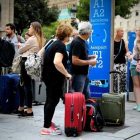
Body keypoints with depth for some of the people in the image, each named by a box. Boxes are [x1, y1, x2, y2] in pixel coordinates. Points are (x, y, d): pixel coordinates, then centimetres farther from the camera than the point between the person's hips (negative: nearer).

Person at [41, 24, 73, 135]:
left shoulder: (54, 43, 13)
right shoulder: (61, 46, -17)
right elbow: (57, 62, -31)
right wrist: (67, 74, -23)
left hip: (48, 75, 10)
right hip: (54, 77, -10)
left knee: (50, 100, 18)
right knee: (53, 100, -4)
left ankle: (48, 123, 30)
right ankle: (47, 128, 1)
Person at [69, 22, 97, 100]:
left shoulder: (82, 41, 12)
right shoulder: (77, 43, -19)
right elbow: (74, 61, -25)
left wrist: (89, 57, 12)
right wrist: (89, 62, -19)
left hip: (84, 74, 10)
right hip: (78, 75, -10)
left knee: (87, 96, 17)